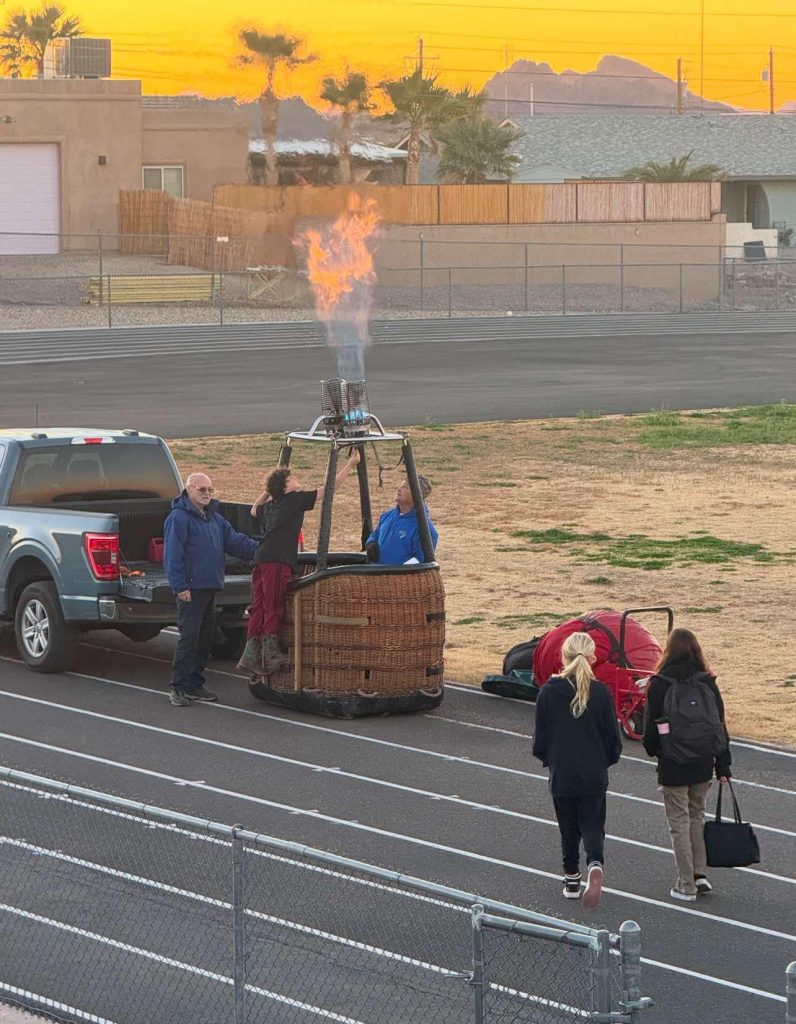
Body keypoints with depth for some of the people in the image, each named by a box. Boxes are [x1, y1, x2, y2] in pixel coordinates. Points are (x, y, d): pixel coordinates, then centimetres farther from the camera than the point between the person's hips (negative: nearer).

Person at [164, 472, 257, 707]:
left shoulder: (214, 518, 18)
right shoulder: (179, 518, -10)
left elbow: (234, 541, 14)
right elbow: (173, 554, -15)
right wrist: (180, 586, -20)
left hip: (210, 588, 9)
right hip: (191, 589, -9)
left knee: (205, 637, 12)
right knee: (189, 637, -11)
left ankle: (194, 684, 21)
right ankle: (178, 687, -7)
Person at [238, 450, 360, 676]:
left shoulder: (271, 506, 21)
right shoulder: (295, 500, -1)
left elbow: (254, 510, 46)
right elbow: (328, 488, 0)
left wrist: (267, 490, 39)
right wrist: (351, 464, 5)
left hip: (262, 561, 8)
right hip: (277, 562, -8)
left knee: (259, 609, 6)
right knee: (274, 609, -6)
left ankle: (251, 656, 2)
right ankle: (271, 655, -8)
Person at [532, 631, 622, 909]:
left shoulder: (549, 692, -8)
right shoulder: (599, 692, -9)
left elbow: (541, 735, -1)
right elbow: (612, 736, -1)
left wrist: (546, 758, 19)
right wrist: (607, 760, 18)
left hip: (561, 773, 0)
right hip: (594, 774, 0)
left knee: (568, 827, 15)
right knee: (592, 824, 8)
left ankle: (572, 880, 19)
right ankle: (595, 864, -21)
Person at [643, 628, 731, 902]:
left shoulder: (659, 685, -11)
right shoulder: (707, 684, -1)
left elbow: (651, 725, -4)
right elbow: (720, 724, 3)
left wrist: (653, 751, 17)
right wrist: (723, 766, 10)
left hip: (673, 766, -3)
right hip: (703, 764, 3)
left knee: (679, 822, 4)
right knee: (696, 816, 20)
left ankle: (686, 886, 5)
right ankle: (700, 874, 14)